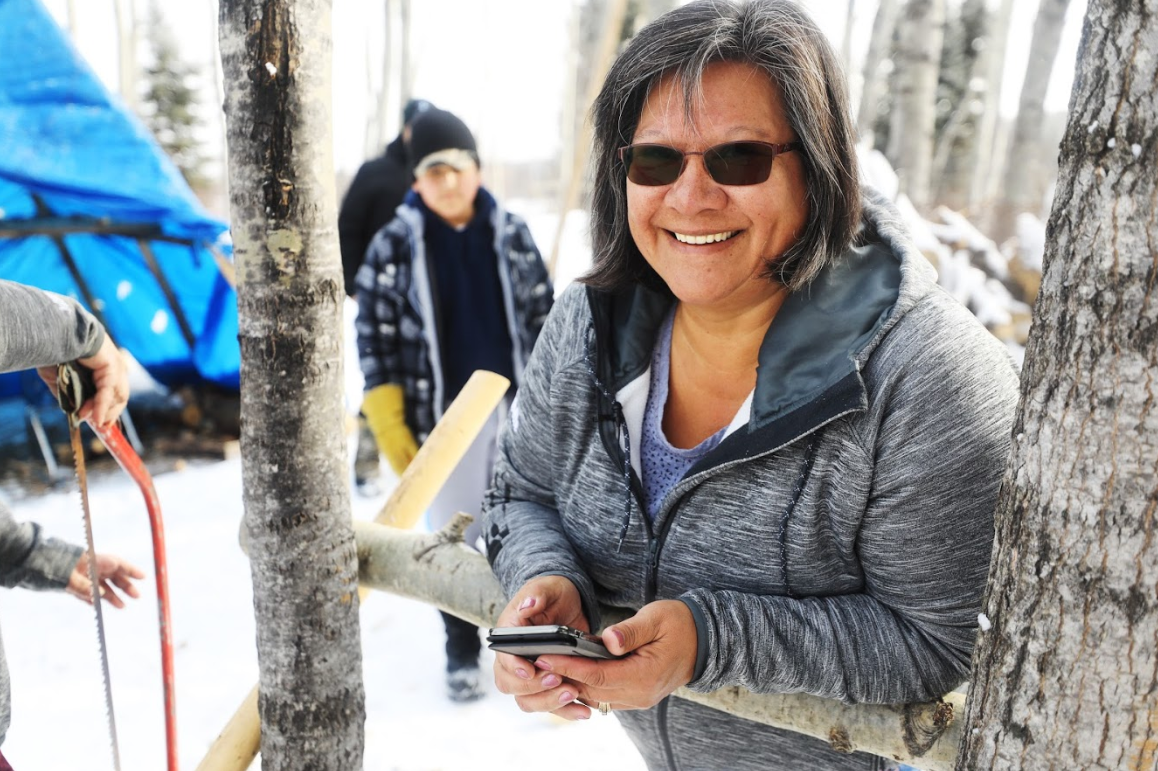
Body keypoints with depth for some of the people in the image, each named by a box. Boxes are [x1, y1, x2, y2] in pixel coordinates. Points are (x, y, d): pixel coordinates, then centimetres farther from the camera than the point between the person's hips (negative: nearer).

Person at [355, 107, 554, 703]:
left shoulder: (512, 234, 3)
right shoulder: (394, 245, -5)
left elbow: (542, 315, 9)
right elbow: (375, 335, -3)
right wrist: (389, 425, -7)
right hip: (444, 417, -2)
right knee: (455, 537, 9)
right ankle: (461, 653, 28)